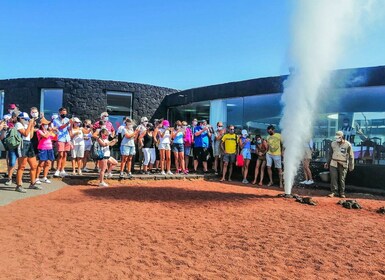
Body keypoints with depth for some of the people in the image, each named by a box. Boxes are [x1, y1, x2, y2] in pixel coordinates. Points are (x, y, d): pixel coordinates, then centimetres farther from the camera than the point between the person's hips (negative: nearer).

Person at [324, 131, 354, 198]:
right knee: (333, 178, -3)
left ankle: (342, 193, 14)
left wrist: (351, 166, -2)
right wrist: (327, 162, 14)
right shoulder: (333, 143, 6)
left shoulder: (348, 145, -4)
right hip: (333, 164, 2)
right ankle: (333, 192, 3)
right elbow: (330, 154, 15)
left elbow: (351, 156, 0)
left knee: (342, 179, 4)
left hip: (343, 165, -2)